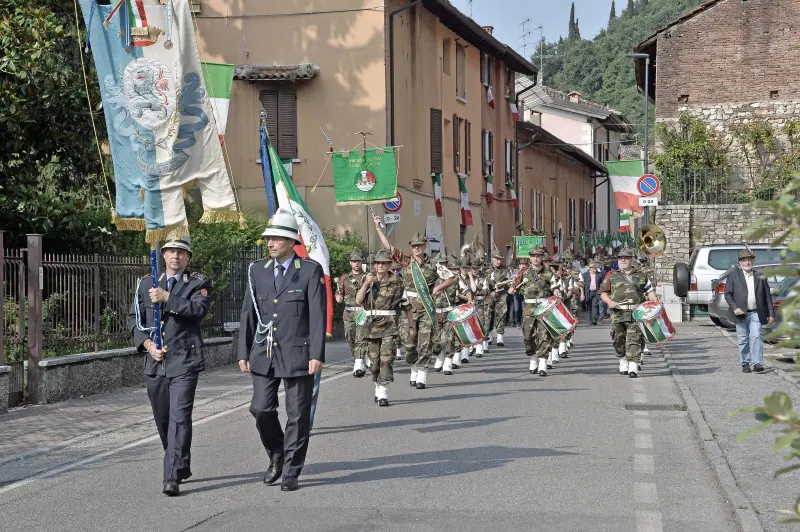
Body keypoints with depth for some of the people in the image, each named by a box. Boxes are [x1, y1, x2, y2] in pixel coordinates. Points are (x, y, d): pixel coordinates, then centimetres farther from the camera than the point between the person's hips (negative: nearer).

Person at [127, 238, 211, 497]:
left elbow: (199, 309, -15)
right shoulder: (146, 284, 14)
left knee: (180, 418, -14)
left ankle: (173, 478, -15)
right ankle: (182, 466, 33)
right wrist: (147, 344, -3)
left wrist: (167, 298, -17)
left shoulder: (198, 283, 3)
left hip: (185, 361, -5)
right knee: (162, 420, 14)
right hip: (155, 362, 5)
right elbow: (134, 318, 11)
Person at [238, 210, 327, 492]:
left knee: (297, 415, 2)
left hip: (297, 353, -3)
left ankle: (290, 471, 13)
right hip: (263, 353, 4)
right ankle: (276, 456, 25)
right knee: (260, 409, 1)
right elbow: (248, 314, 10)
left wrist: (317, 355, -13)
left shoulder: (310, 271, -3)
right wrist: (243, 352, 6)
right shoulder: (257, 270, 9)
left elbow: (318, 315, -7)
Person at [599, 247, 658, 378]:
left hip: (636, 313, -1)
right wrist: (609, 302, -7)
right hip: (618, 313, 1)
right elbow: (603, 292, 12)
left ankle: (633, 366, -14)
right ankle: (623, 362, 24)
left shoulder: (641, 276, 15)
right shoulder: (612, 276, 13)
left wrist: (656, 302, 0)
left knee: (634, 339, -10)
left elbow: (650, 291, 17)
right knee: (619, 339, 5)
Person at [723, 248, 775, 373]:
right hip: (741, 314, -1)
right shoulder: (733, 275, 4)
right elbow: (728, 294, 1)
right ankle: (745, 364, 14)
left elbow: (767, 296, 11)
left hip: (756, 313, 1)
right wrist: (735, 308, -14)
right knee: (743, 340, 4)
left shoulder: (760, 277, 9)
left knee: (756, 337, -12)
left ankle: (757, 363, -15)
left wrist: (771, 314, 6)